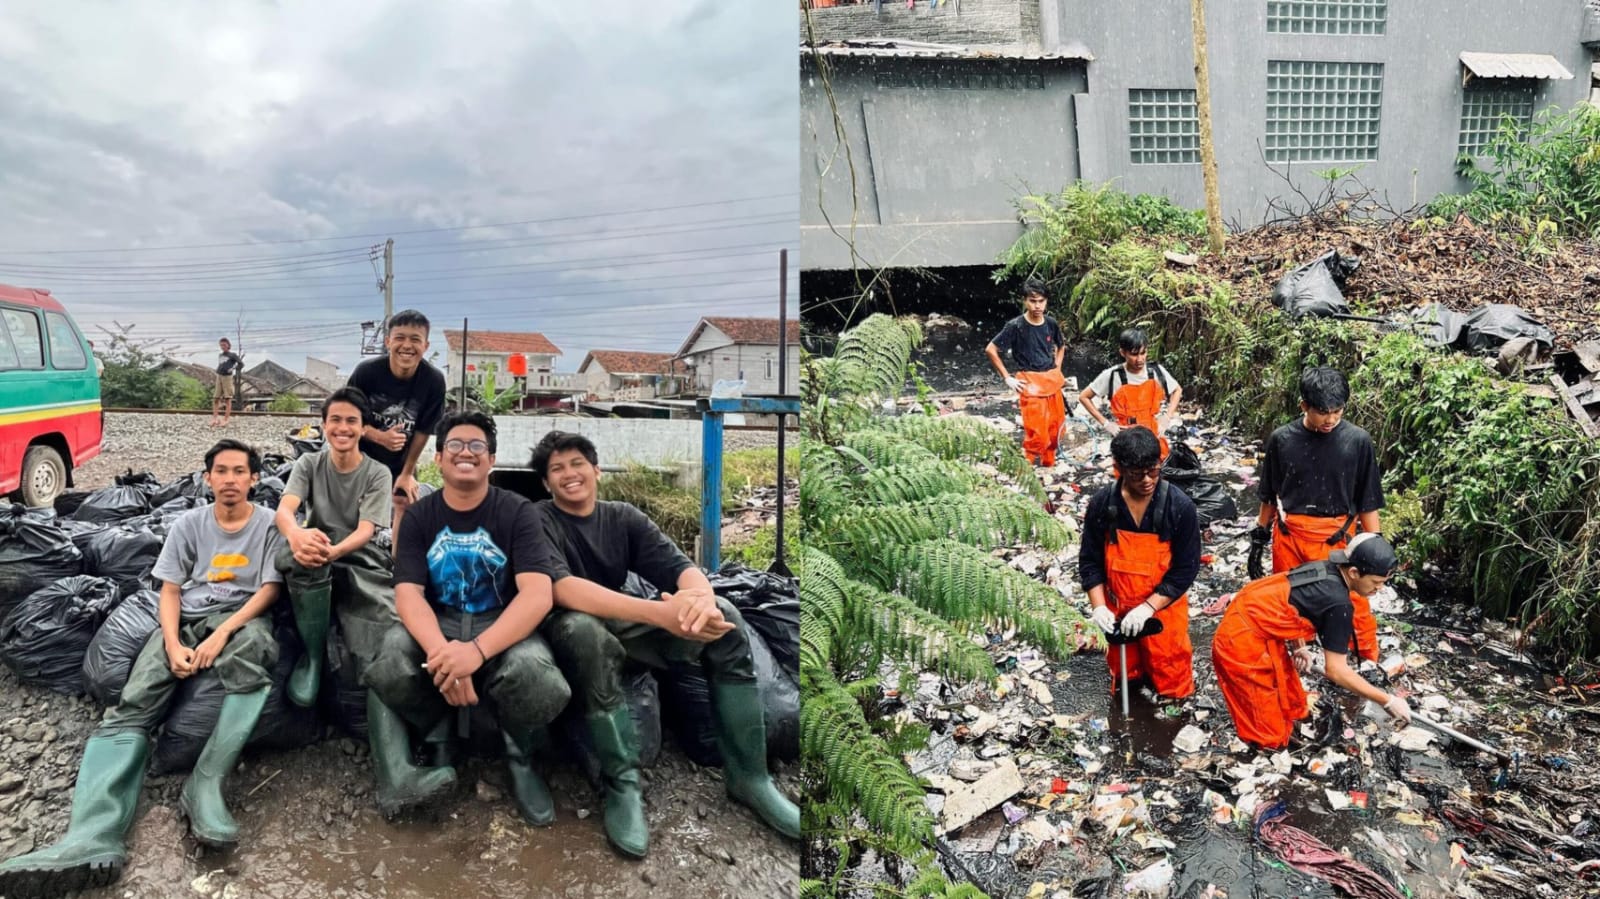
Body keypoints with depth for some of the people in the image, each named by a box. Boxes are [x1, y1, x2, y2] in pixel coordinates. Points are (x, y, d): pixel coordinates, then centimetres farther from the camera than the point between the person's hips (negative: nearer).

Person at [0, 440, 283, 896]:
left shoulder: (270, 524, 3)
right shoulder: (188, 524, 12)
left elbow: (269, 589, -4)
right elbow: (169, 591, 7)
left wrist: (223, 634, -19)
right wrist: (174, 645, -11)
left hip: (241, 619, -3)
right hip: (185, 619, 4)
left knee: (255, 645, -42)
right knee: (131, 707, -23)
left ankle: (204, 785, -41)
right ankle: (93, 838, -43)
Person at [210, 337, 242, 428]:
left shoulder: (232, 355, -1)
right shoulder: (220, 355, 17)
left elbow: (241, 363, -10)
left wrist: (233, 369, -14)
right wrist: (218, 371, 15)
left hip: (227, 377, -6)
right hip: (219, 377, 6)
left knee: (227, 399, -4)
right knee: (216, 398, 0)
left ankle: (226, 419, -2)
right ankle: (214, 419, -1)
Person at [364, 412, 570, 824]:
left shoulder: (517, 512, -6)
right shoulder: (419, 516, 2)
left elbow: (537, 595, -18)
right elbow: (408, 593, -10)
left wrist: (478, 649, -35)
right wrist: (439, 649, -33)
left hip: (503, 626, -2)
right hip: (436, 624, 2)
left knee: (537, 680, -35)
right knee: (389, 669, -31)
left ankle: (520, 754, 2)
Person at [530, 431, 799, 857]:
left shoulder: (624, 518, 4)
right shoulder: (539, 521, -10)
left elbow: (680, 566, -9)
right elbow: (561, 588, -29)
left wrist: (702, 596, -37)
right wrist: (660, 612, -42)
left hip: (624, 627, 5)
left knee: (723, 616, -16)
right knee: (585, 629, -40)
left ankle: (747, 774, -11)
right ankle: (622, 785, -26)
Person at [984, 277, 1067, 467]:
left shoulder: (1051, 324, 3)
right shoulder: (1016, 326, -12)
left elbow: (1061, 346, 24)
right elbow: (990, 350, -8)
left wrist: (1057, 369, 11)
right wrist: (1007, 378, -9)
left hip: (1051, 381, 5)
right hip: (1030, 384, -5)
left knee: (1055, 428, 10)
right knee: (1036, 434, -10)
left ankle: (1048, 466, 26)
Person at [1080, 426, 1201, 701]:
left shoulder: (1180, 506, -19)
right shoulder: (1101, 504, -13)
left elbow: (1186, 568, -15)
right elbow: (1089, 560, -5)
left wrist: (1148, 607, -22)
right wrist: (1099, 606, -16)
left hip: (1163, 609, -2)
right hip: (1118, 609, 2)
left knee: (1171, 681, 12)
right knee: (1123, 674, 21)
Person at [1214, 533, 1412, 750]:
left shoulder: (1325, 570, 3)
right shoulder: (1339, 603, -22)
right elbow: (1335, 670, -17)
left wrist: (1299, 648, 10)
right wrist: (1388, 702, -9)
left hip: (1247, 617, 9)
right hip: (1244, 643, -9)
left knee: (1289, 701, 26)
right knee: (1269, 737, 3)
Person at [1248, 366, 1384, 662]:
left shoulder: (1357, 441, -9)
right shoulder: (1282, 440, -6)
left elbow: (1368, 503, -1)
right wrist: (1259, 539, 9)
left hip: (1336, 540, -1)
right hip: (1288, 538, 1)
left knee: (1354, 607, 1)